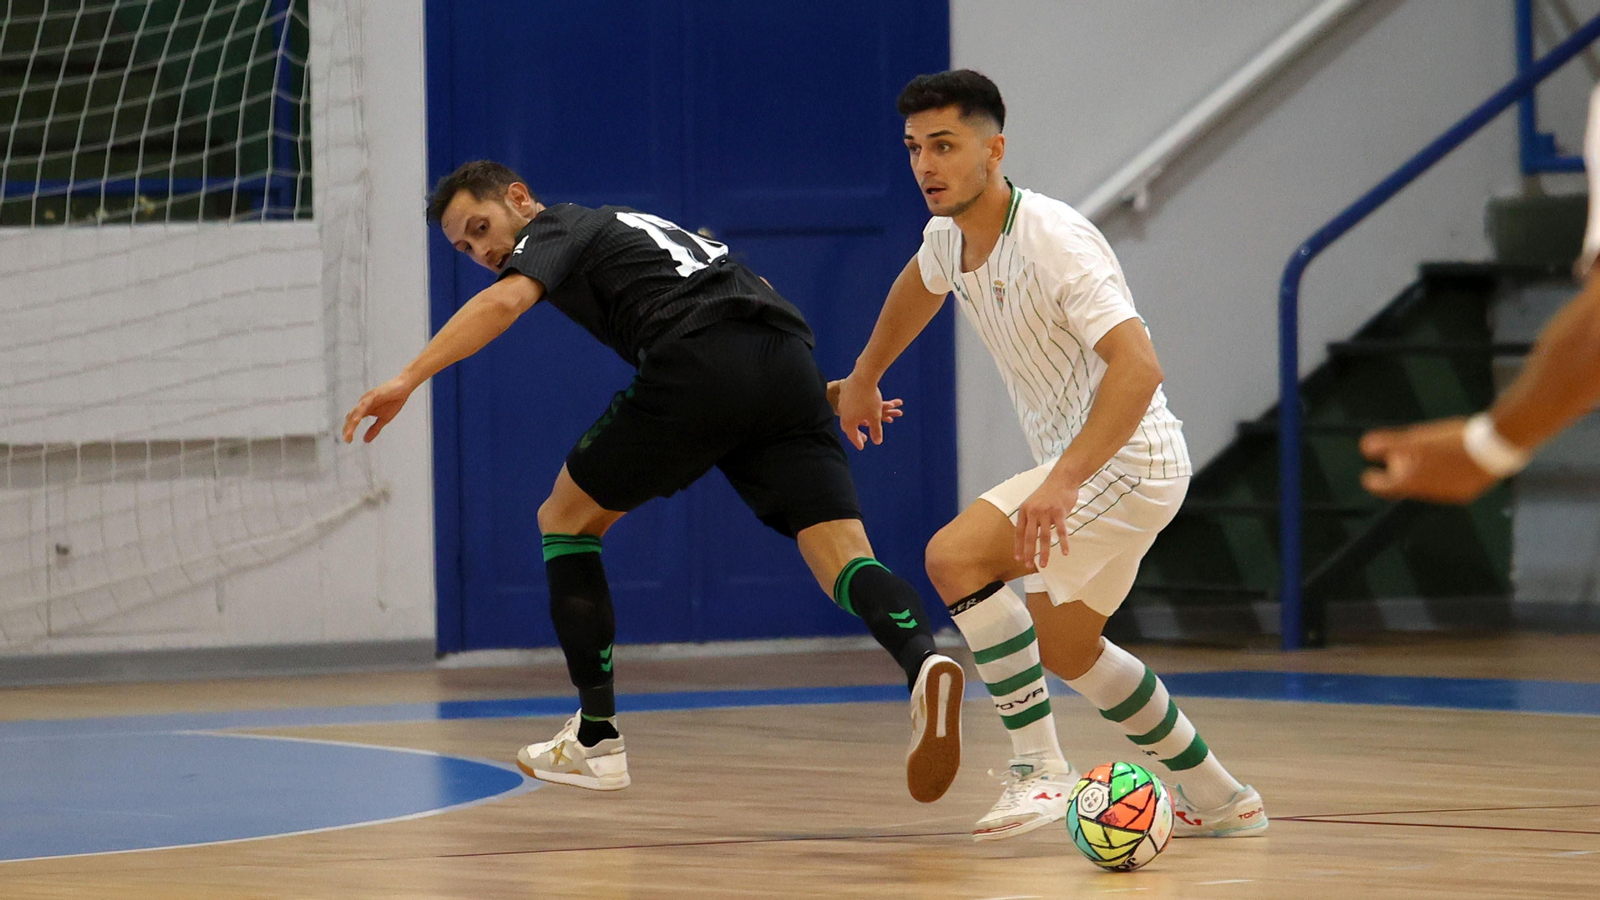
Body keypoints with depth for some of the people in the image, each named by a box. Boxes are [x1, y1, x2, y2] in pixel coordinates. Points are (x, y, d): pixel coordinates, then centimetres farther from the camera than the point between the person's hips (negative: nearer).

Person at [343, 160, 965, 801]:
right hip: (787, 359, 7)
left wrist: (408, 379, -16)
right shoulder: (639, 225, 37)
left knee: (566, 520, 15)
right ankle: (921, 659, -38)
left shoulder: (554, 229, 14)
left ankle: (598, 738, 14)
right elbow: (750, 292, 39)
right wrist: (834, 390, 41)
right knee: (844, 559, -5)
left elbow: (505, 300, -8)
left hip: (697, 366, -7)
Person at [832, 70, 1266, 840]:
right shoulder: (949, 236, 1)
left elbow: (1138, 366, -36)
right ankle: (1218, 799, 36)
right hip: (1078, 462, 10)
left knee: (954, 554, -24)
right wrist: (864, 378, 38)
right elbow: (920, 284, 29)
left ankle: (1038, 768, -19)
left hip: (1126, 456, -10)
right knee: (1065, 649, 23)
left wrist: (1062, 481, -44)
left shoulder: (1052, 241, -26)